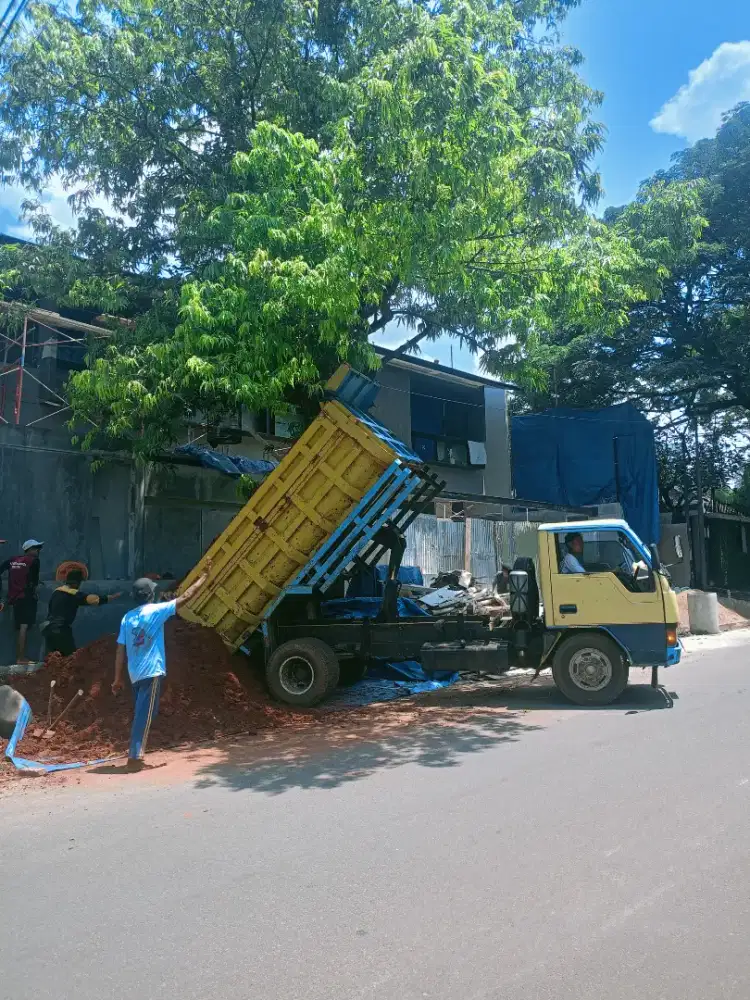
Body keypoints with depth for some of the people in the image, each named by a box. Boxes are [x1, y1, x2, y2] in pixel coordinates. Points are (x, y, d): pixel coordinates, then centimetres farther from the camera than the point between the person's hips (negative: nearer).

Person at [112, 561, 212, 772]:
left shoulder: (127, 618, 7)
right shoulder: (156, 611, -10)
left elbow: (120, 651, 7)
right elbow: (186, 597, -7)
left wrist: (118, 678, 12)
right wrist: (205, 576, 2)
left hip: (135, 674, 7)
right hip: (152, 673, -7)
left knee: (139, 714, 19)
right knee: (144, 715, -3)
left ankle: (136, 753, 28)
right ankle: (135, 757, -5)